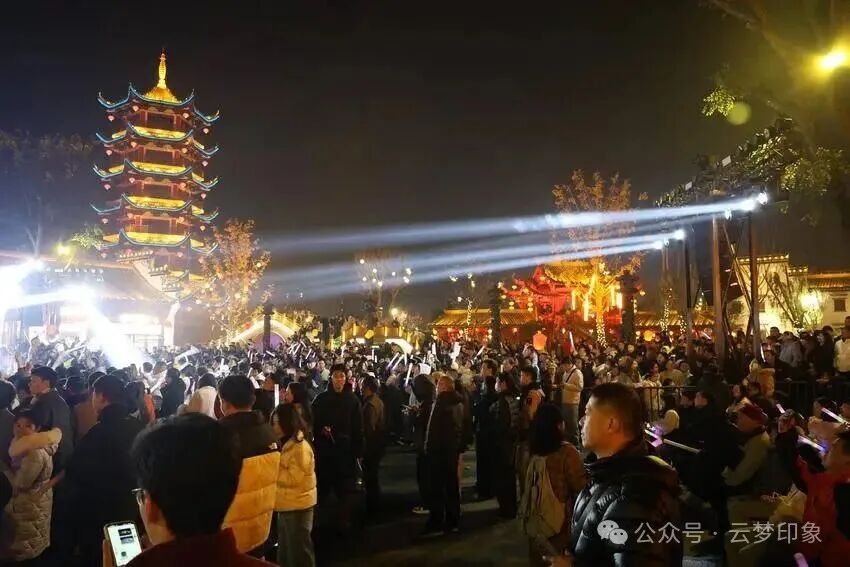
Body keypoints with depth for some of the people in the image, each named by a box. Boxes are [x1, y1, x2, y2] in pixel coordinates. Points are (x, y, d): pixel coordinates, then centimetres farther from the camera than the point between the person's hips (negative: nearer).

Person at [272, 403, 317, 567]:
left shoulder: (300, 447, -21)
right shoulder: (286, 443, 9)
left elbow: (293, 478, -25)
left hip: (297, 506, -9)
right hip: (286, 505, 9)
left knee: (298, 550, 4)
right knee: (285, 549, 21)